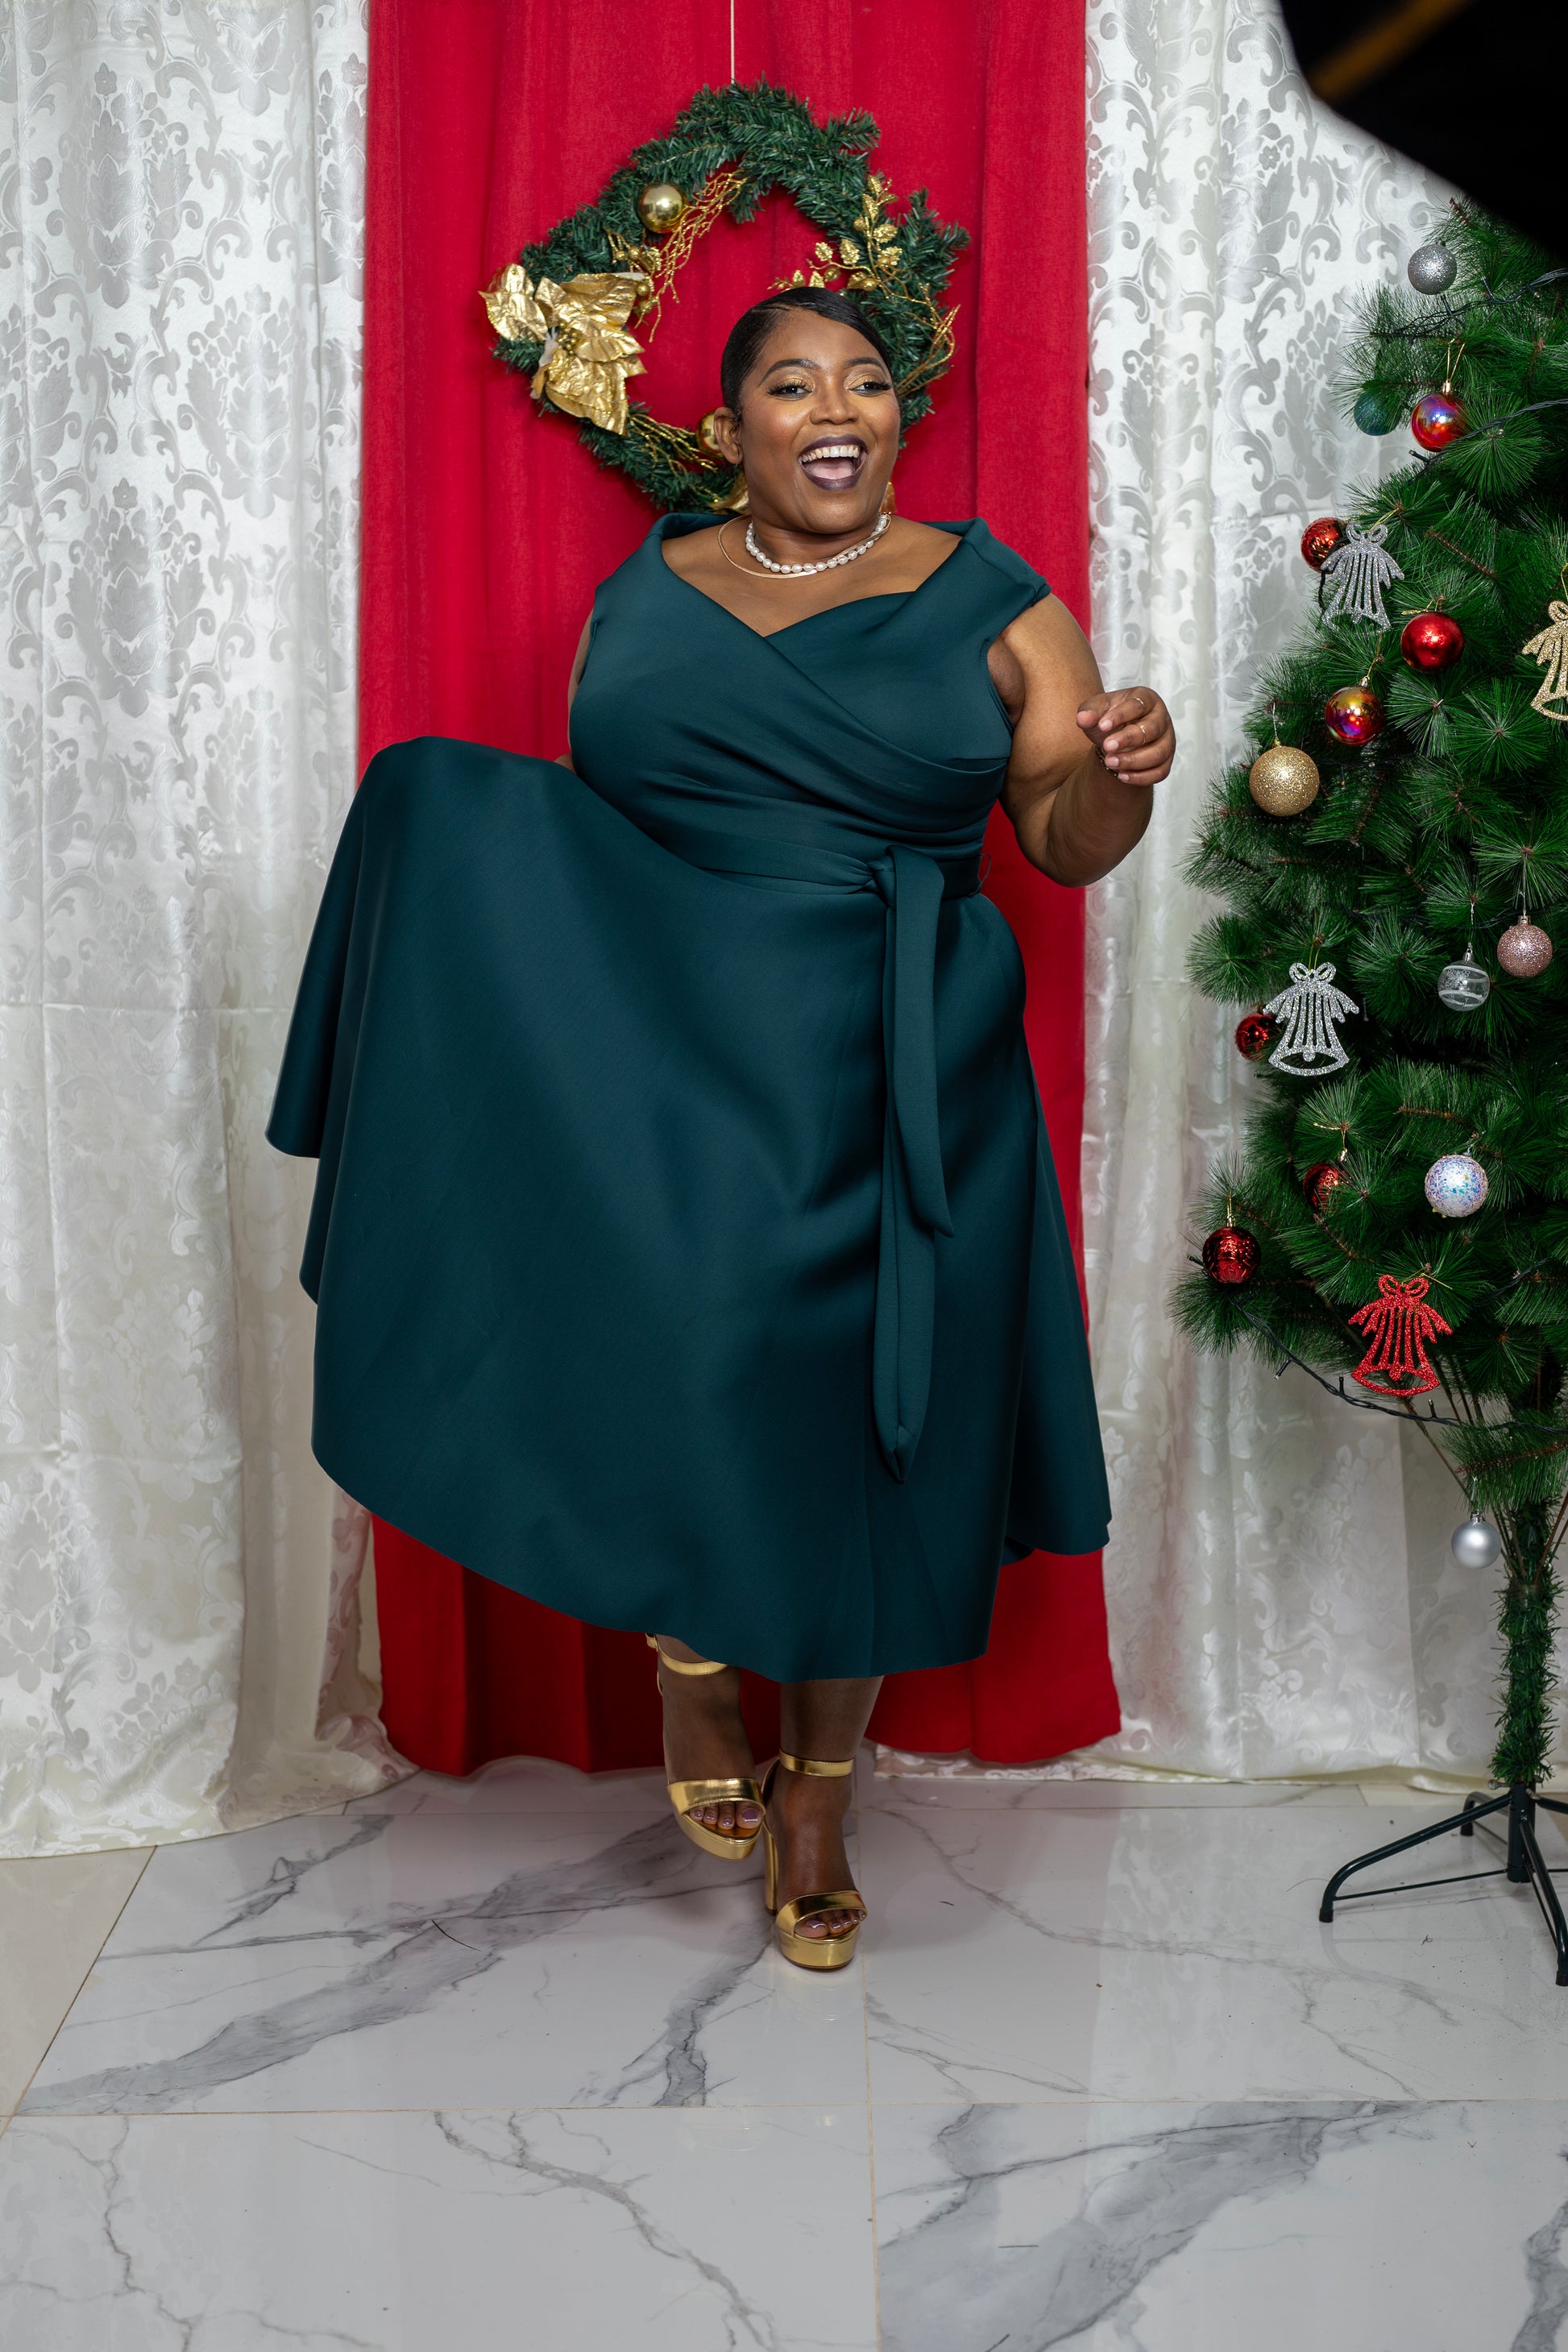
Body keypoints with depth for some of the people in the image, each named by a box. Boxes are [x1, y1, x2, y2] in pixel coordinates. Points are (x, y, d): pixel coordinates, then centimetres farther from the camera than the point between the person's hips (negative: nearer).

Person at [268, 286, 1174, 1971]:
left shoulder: (988, 599, 5)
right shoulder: (644, 597, 11)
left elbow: (1069, 847, 2)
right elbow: (578, 820, 16)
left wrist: (1121, 773, -19)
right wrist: (453, 841, -2)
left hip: (890, 1088, -1)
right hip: (667, 1061, 1)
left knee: (850, 1421, 4)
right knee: (668, 1371, -18)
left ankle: (816, 1801, 22)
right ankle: (690, 1658, 13)